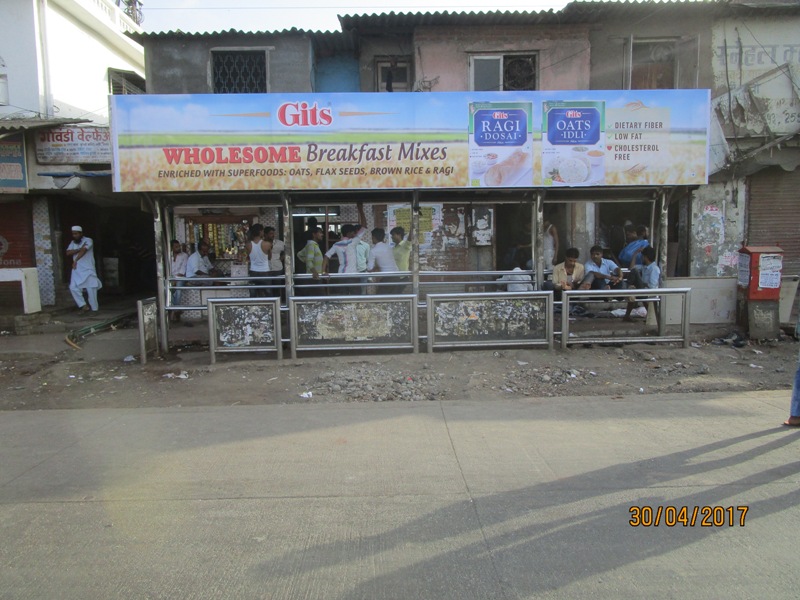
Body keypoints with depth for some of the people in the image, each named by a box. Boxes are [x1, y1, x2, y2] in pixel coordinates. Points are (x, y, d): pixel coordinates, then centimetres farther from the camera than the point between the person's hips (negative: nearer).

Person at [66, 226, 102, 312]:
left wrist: (75, 260, -23)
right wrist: (79, 249, -16)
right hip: (77, 270, 5)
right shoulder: (73, 242, 12)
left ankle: (95, 308, 4)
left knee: (91, 289, -5)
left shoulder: (88, 240, -6)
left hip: (88, 269, -5)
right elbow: (68, 253, -3)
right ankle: (83, 305, 6)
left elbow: (84, 251, -22)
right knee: (73, 287, -5)